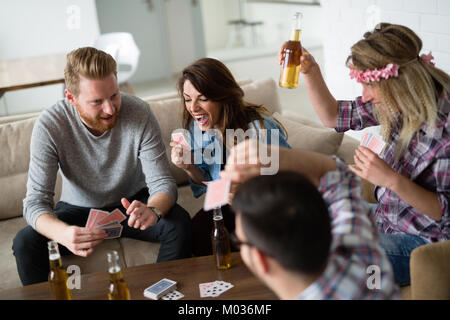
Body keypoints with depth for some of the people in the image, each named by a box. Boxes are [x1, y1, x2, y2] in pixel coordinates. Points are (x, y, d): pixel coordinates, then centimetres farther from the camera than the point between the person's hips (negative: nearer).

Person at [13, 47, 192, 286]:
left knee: (179, 223, -27)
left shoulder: (139, 113, -22)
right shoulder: (49, 125, -24)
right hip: (79, 210, 0)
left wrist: (153, 210, -47)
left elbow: (162, 183, -21)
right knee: (25, 243, -25)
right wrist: (63, 233, -49)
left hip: (131, 203, 1)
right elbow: (36, 201, -26)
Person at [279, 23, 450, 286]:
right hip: (385, 219, 8)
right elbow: (333, 116, 6)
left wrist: (391, 179, -34)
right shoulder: (398, 104, -6)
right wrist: (310, 71, -8)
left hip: (421, 241, -8)